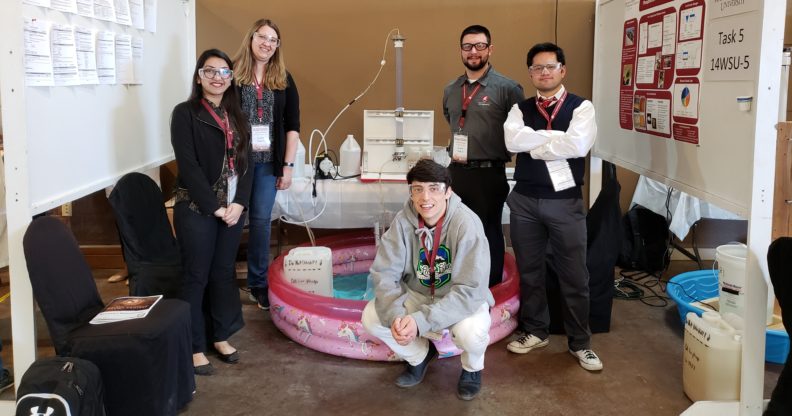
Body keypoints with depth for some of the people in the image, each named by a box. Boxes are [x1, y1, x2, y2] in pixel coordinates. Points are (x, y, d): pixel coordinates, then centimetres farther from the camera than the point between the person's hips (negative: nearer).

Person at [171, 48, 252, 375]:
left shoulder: (236, 117, 13)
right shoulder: (185, 113, -5)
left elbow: (246, 163, 8)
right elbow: (188, 165, -12)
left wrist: (239, 203, -6)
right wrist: (214, 206, -15)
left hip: (233, 208, 5)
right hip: (196, 209, -5)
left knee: (224, 273, 12)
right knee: (197, 277, 0)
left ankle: (221, 336, 25)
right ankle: (195, 347, 10)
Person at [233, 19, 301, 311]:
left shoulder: (284, 79, 8)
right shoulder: (233, 73, -2)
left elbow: (292, 125, 7)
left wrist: (288, 165, 1)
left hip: (268, 161, 2)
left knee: (261, 220, 6)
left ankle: (258, 282, 17)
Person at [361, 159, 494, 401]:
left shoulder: (467, 224, -27)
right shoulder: (403, 221, -15)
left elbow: (469, 291, -31)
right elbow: (384, 273, -14)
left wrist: (420, 321, -39)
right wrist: (395, 315, -34)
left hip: (463, 300, -4)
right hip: (418, 294, 4)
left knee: (470, 332, -35)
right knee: (372, 317, -17)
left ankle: (472, 367, 4)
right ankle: (419, 356, 13)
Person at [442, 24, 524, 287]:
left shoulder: (507, 88, -9)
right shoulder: (450, 90, 11)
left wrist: (500, 154, -5)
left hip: (489, 174, -6)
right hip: (456, 172, 6)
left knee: (489, 233, 5)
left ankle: (492, 292, 18)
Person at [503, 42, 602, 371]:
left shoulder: (581, 107, -2)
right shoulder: (520, 109, 7)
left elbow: (578, 145, -20)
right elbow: (513, 141, -13)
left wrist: (534, 144, -11)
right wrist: (557, 137, -15)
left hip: (565, 201, -3)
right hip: (525, 200, 3)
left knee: (574, 275, 4)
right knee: (529, 270, 14)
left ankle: (580, 342, 19)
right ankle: (535, 331, 31)